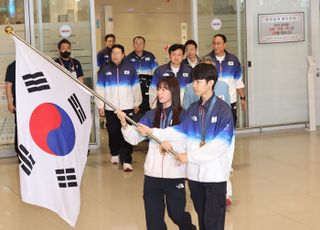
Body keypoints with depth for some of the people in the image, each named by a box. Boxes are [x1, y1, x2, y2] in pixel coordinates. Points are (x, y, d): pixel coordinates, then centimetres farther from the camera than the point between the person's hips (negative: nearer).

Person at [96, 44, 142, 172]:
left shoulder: (130, 68, 4)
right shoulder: (104, 70, 4)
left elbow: (136, 87, 10)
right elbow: (100, 89, 5)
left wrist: (137, 103, 12)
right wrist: (100, 106, 2)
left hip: (127, 108, -1)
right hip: (110, 108, 1)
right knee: (113, 133, 8)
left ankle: (126, 161, -10)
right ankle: (115, 154, 30)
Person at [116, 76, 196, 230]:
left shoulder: (183, 116, -6)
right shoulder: (151, 115, 5)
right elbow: (134, 138, -1)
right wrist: (124, 123, -18)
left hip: (175, 174, -3)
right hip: (152, 174, 3)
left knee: (176, 213, 12)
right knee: (153, 216, 8)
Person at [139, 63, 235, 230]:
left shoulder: (223, 110, -11)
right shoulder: (193, 108, 11)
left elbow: (220, 144, -18)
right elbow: (181, 131, 11)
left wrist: (190, 156, -18)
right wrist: (153, 132, 0)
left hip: (215, 174, -6)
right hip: (194, 173, 6)